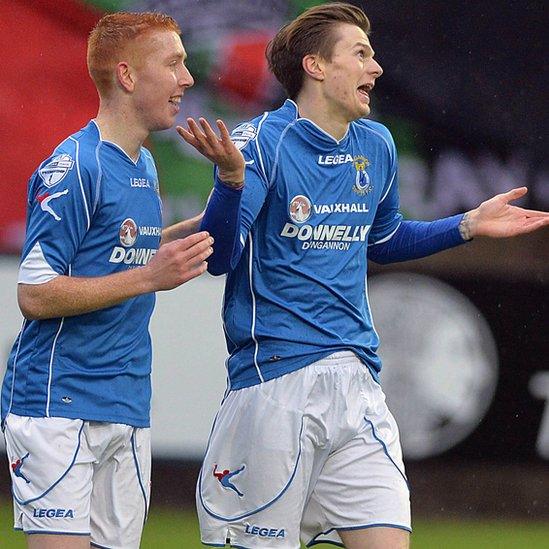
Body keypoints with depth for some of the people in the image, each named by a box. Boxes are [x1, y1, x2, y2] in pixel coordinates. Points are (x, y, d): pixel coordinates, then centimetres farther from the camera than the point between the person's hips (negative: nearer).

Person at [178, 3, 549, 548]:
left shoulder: (376, 146, 12)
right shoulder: (261, 143, -8)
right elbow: (219, 258, -16)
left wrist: (468, 225, 20)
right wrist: (231, 179, -33)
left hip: (356, 381, 6)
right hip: (273, 377, -6)